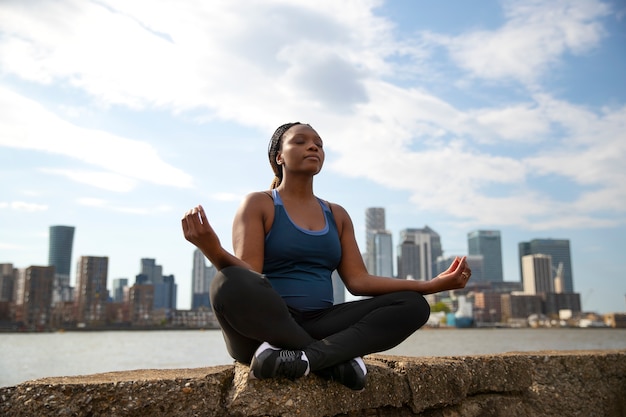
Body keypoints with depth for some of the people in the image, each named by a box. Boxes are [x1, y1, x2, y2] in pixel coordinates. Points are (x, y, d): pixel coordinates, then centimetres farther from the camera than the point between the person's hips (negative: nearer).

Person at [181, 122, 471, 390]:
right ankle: (338, 358, -23)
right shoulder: (258, 204, 2)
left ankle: (304, 358, -30)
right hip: (264, 330, -5)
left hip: (319, 327, 5)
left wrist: (433, 284, -2)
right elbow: (247, 276, -11)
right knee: (231, 283, -38)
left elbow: (358, 280, 8)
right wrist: (214, 251, -36)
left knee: (413, 305, -13)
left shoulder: (336, 215, 17)